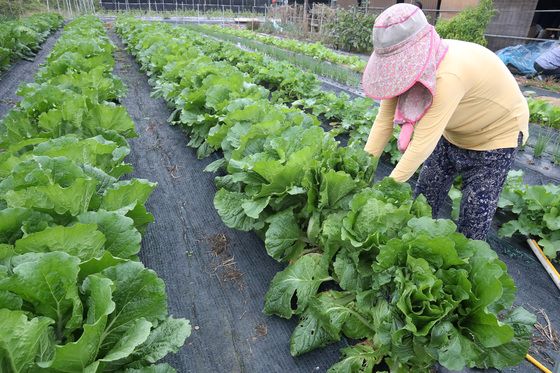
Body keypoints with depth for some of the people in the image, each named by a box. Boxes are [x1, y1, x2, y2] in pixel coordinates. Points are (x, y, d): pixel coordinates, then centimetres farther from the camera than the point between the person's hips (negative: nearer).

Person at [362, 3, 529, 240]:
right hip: (452, 134, 7)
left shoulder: (449, 75, -41)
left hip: (496, 133, -6)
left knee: (475, 215, 0)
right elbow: (385, 119, -17)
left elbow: (424, 142, -39)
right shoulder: (411, 64, -18)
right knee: (423, 199, 12)